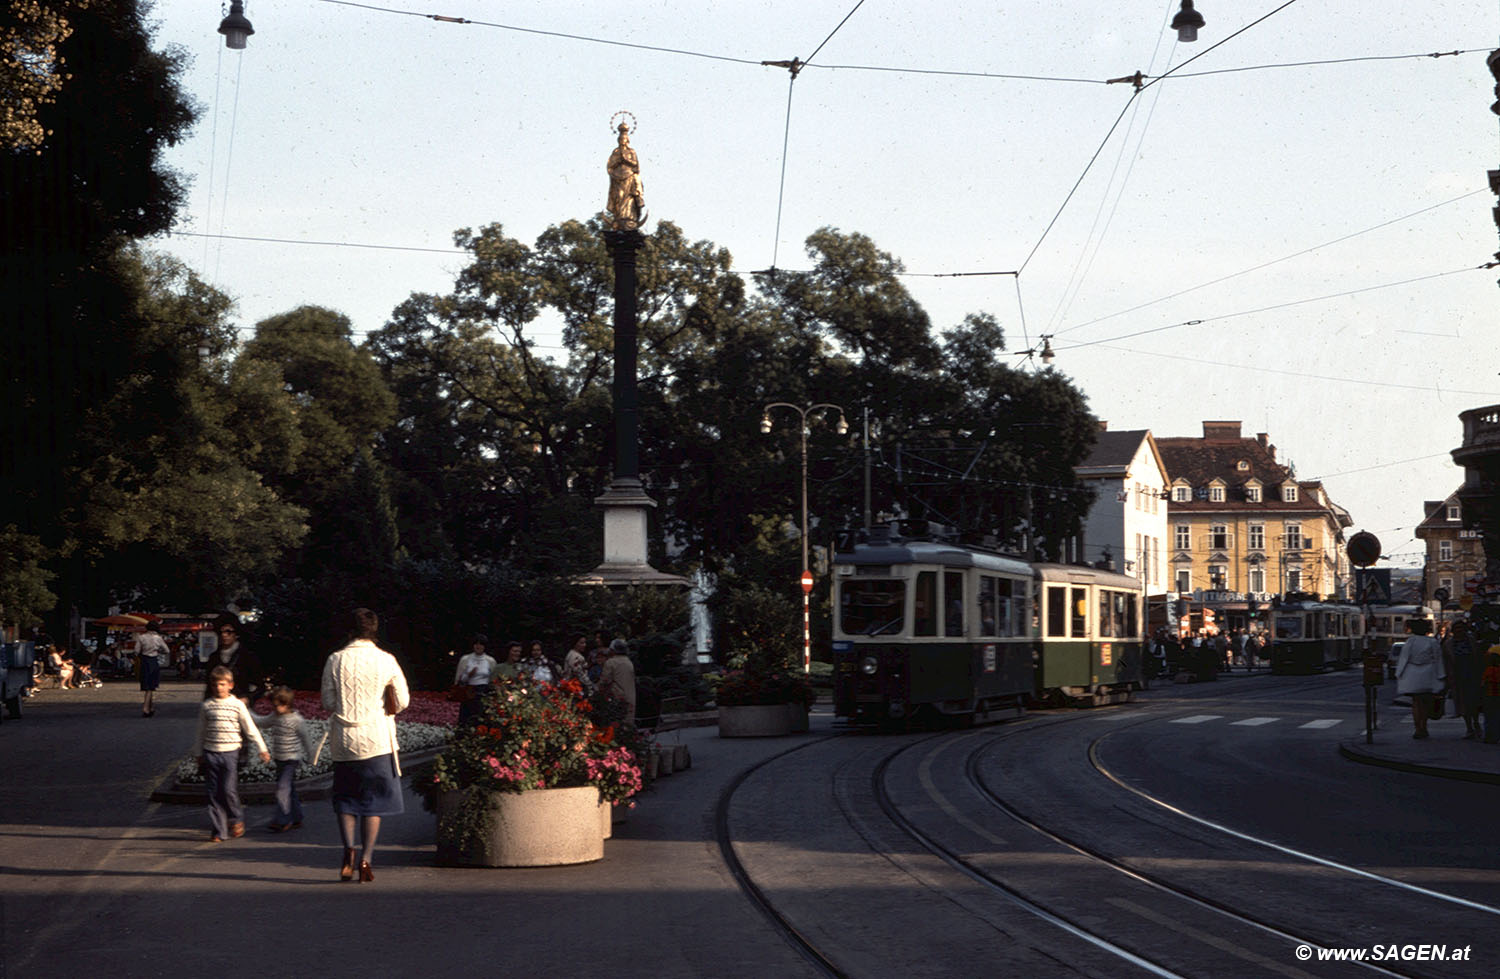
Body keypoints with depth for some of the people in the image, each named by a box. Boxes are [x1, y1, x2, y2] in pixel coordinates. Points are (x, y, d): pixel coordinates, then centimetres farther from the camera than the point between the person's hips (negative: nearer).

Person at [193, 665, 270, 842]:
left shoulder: (237, 705, 1)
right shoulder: (207, 706, 6)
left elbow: (251, 729, 5)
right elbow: (201, 732, 14)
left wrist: (262, 749, 4)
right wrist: (199, 755, 16)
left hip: (230, 753, -2)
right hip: (210, 753, 2)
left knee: (229, 789, -10)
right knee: (214, 793, 2)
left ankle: (236, 820, 15)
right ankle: (218, 831, 8)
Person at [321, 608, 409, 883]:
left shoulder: (335, 660, -1)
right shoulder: (386, 661, -4)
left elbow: (328, 703, 2)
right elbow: (402, 701, 1)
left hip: (343, 739, 1)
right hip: (376, 739, -1)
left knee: (345, 799, 13)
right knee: (373, 801, 7)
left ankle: (349, 850, -7)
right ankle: (366, 859, 0)